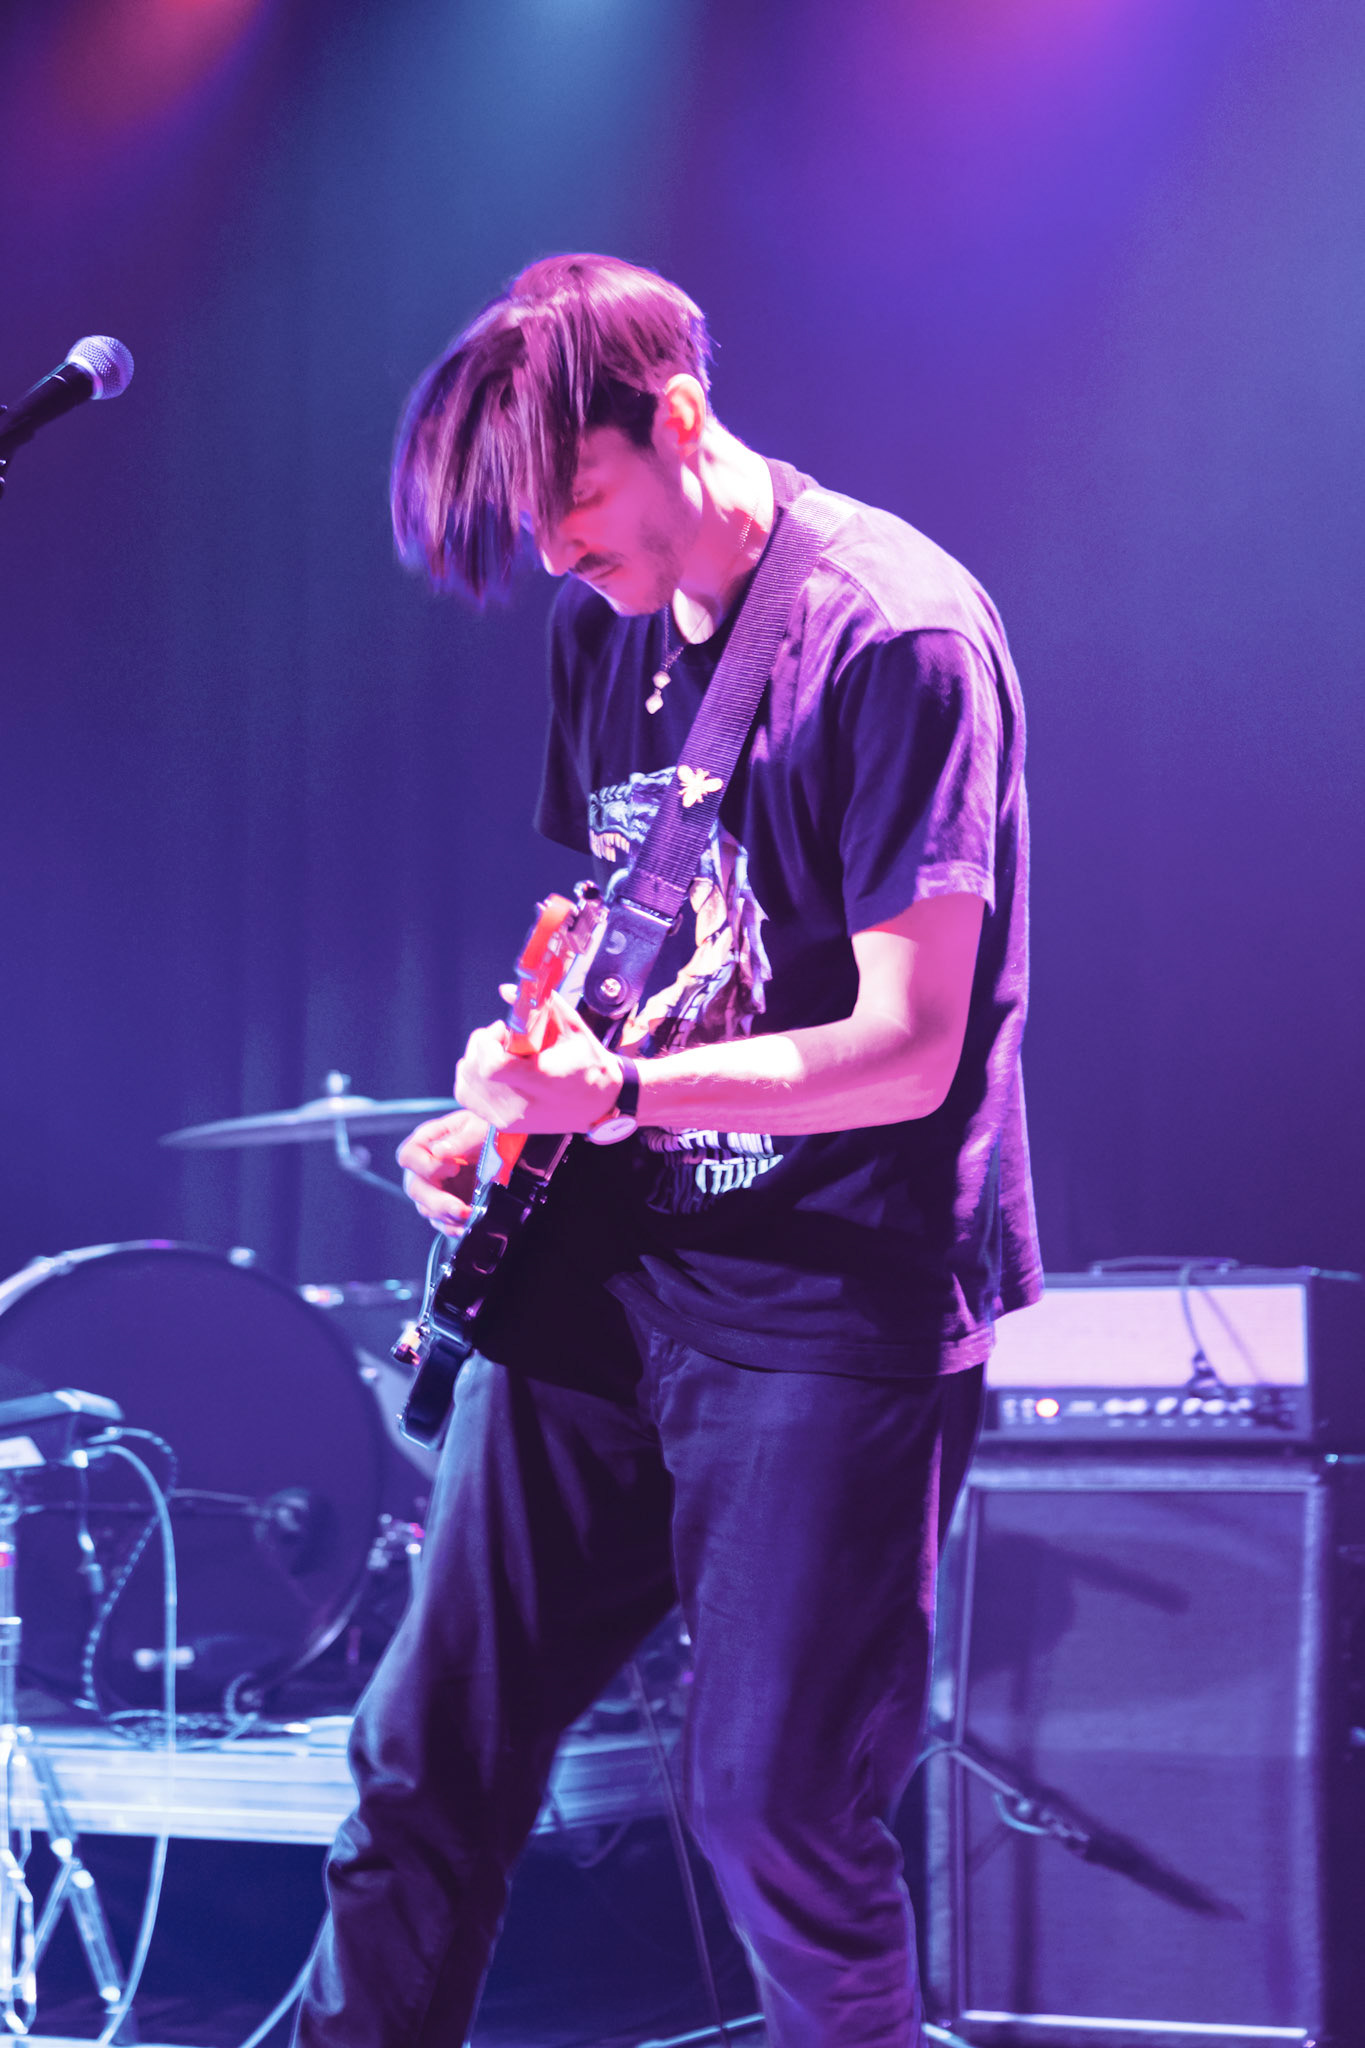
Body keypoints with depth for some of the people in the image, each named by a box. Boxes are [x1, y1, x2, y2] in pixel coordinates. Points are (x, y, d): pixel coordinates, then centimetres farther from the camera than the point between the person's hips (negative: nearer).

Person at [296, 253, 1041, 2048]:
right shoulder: (603, 628, 9)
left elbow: (908, 1046, -19)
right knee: (429, 1754, 9)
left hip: (835, 1297, -7)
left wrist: (623, 1087, -29)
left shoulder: (896, 636, -15)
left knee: (774, 1812, -4)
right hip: (609, 1260, 7)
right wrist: (514, 1110, 3)